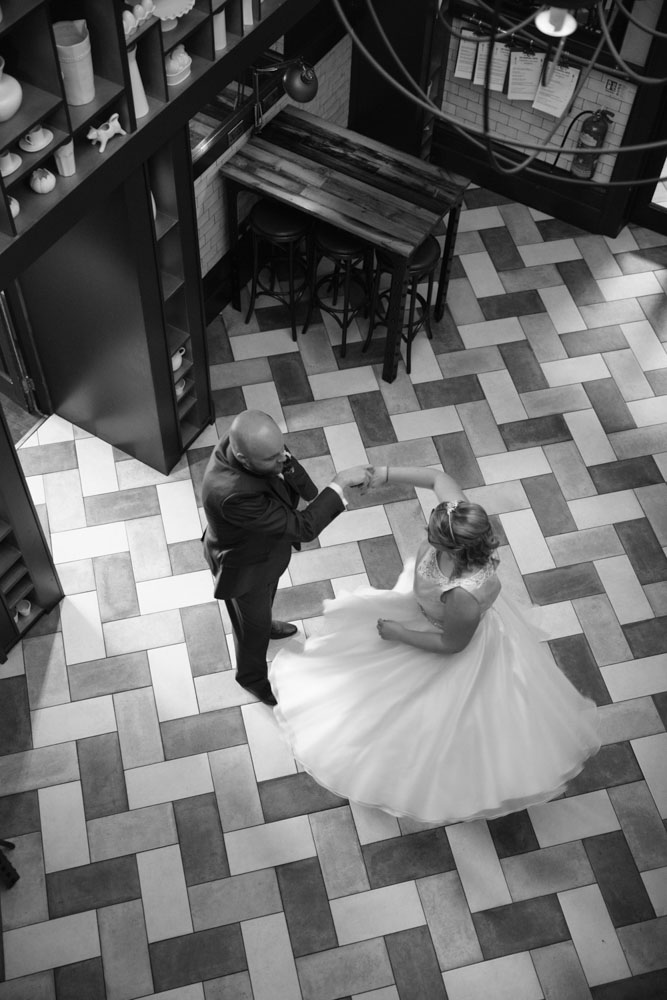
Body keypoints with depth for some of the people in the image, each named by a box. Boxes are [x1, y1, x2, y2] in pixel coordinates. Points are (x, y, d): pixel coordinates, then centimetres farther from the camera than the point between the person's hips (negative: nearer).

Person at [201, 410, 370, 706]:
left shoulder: (242, 440, -27)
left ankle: (263, 624, 70)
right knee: (253, 624, 24)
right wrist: (340, 483, -38)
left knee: (265, 600, 37)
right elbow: (302, 528, -41)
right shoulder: (233, 495, -49)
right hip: (244, 566, -6)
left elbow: (285, 463, -4)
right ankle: (252, 676, 54)